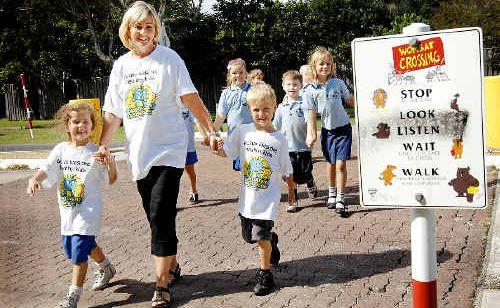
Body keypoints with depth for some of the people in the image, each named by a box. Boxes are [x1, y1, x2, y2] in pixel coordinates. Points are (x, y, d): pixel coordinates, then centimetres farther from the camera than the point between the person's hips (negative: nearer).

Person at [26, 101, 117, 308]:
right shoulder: (61, 150, 1)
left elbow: (111, 180, -10)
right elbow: (46, 170, -5)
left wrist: (111, 164, -31)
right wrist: (34, 179, -27)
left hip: (88, 211, -5)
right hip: (67, 211, 6)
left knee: (79, 251, -6)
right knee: (83, 245, 21)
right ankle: (106, 267, 49)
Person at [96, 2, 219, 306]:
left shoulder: (169, 59, -5)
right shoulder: (121, 66, 8)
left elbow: (191, 100, -8)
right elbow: (113, 112, 10)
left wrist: (212, 130, -15)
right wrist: (103, 145, -1)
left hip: (169, 150, -5)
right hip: (139, 153, 5)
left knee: (161, 216, -10)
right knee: (156, 217, 13)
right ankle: (173, 266, 32)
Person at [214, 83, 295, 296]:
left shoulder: (279, 139, -6)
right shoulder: (242, 131, -3)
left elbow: (287, 170, 4)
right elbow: (226, 152, 2)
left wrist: (291, 190, 12)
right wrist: (217, 148, -19)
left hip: (268, 197, -3)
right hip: (247, 196, 3)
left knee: (261, 236, -8)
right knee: (249, 236, 14)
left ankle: (265, 274, 11)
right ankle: (272, 240, 46)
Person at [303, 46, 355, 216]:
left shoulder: (338, 83, -5)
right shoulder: (310, 91, -6)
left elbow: (350, 100, 8)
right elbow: (311, 115, -3)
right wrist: (311, 135, -8)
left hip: (343, 129, -1)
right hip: (327, 131, 1)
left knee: (340, 164, -7)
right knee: (331, 163, 14)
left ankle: (340, 199, 3)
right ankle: (332, 193, 36)